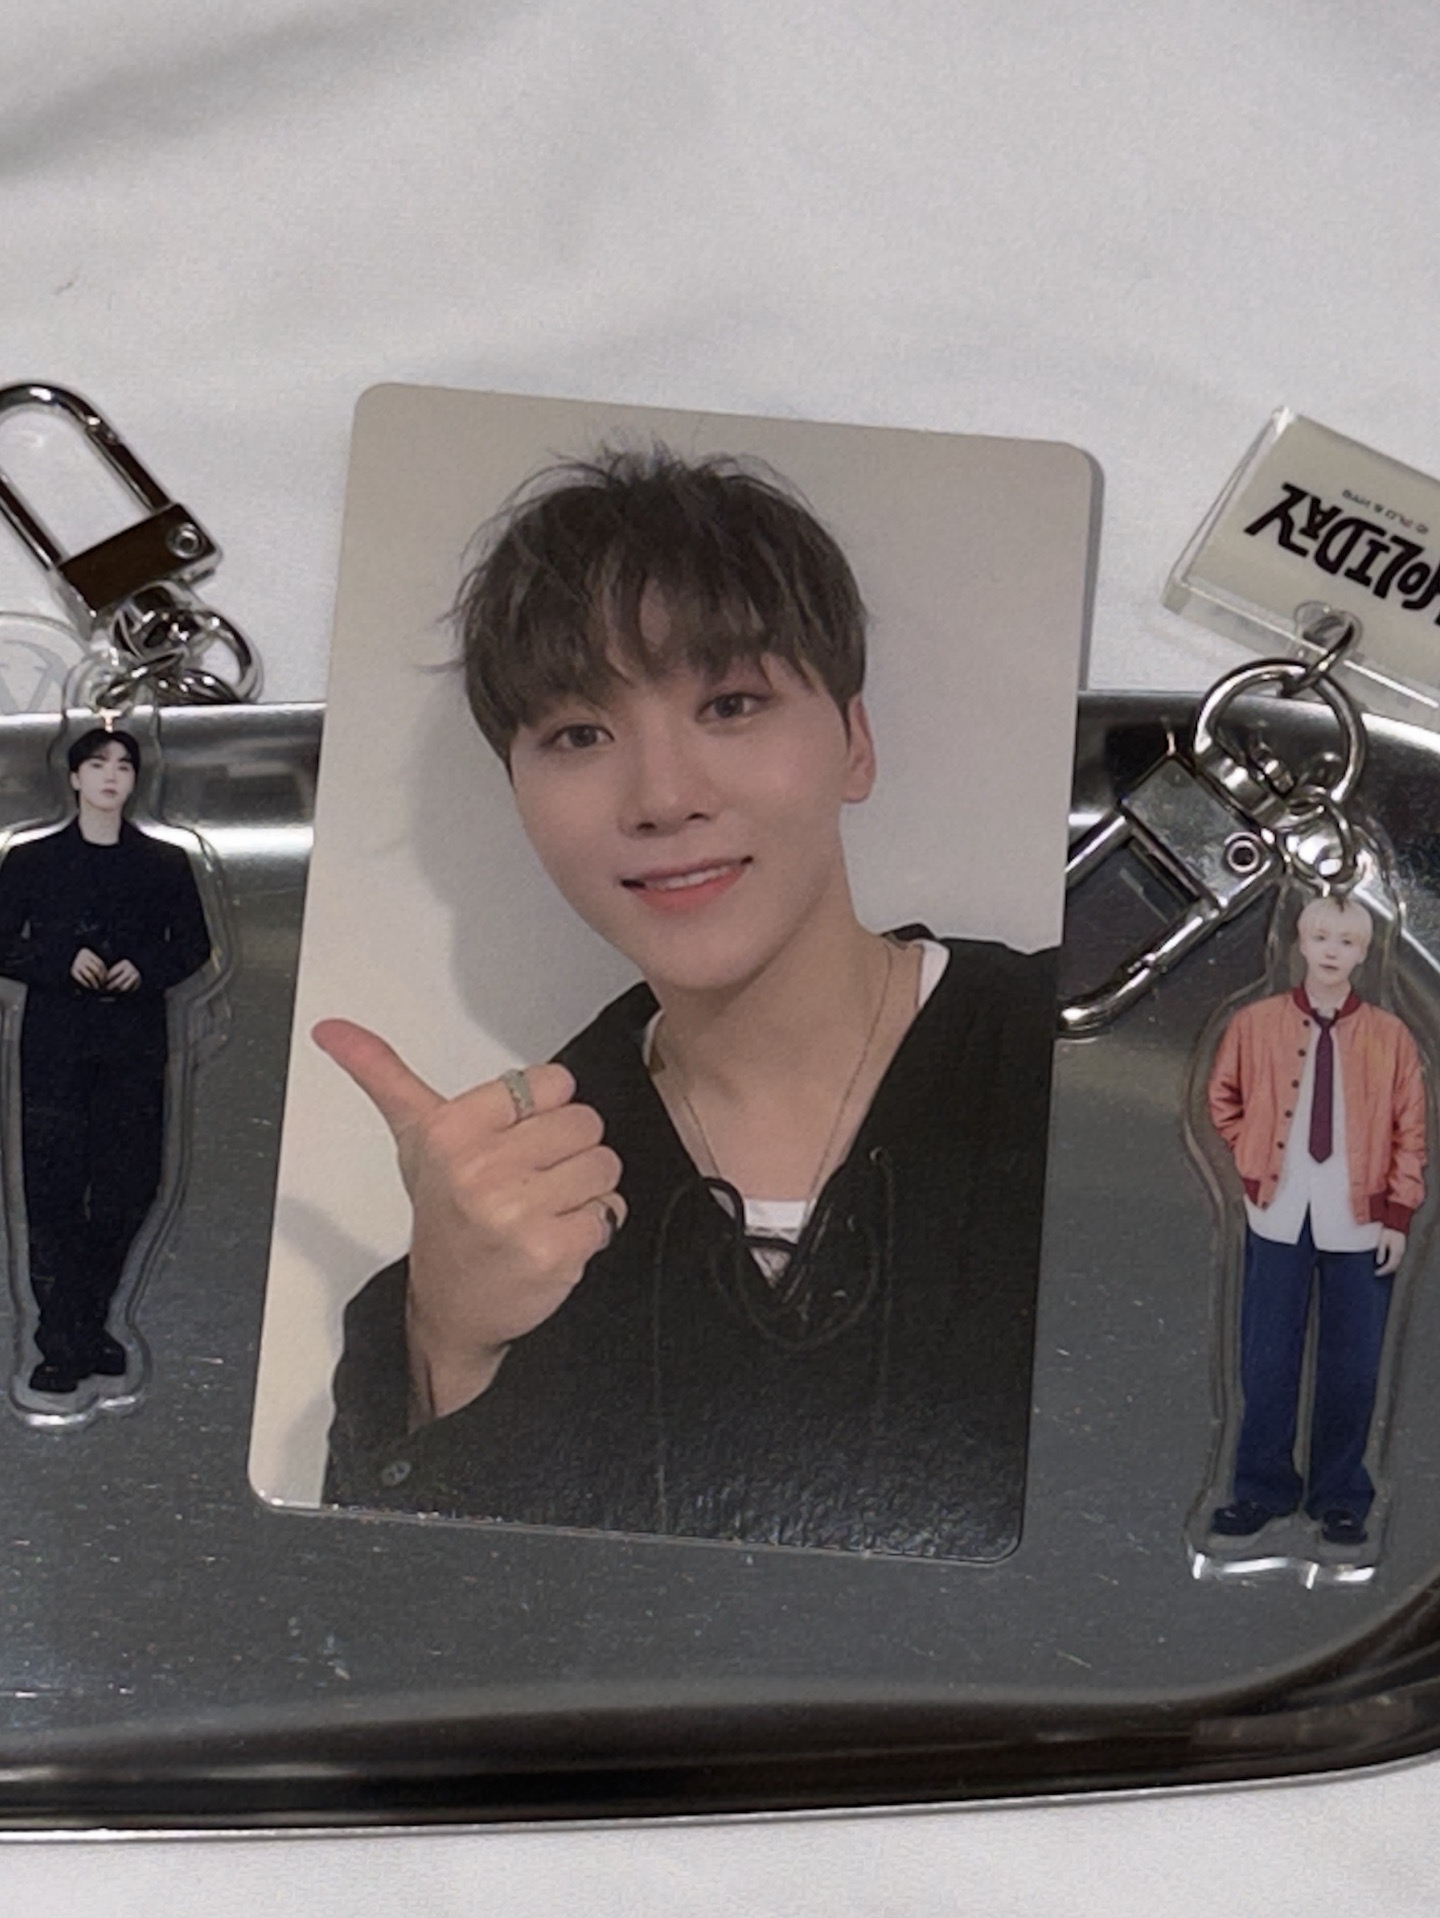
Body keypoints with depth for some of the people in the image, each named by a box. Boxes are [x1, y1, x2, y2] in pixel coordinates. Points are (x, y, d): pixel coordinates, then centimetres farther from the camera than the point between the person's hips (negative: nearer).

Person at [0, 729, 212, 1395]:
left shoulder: (165, 864, 11)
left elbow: (193, 944, 14)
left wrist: (146, 969, -6)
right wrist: (63, 964, -12)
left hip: (134, 1046, 2)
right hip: (55, 1046, -1)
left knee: (126, 1192, 3)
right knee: (54, 1196, -5)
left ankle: (89, 1322, 19)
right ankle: (62, 1345, 0)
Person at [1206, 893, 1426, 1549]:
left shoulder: (1389, 1037, -1)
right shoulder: (1255, 1023, 1)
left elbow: (1410, 1132, 1)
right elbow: (1223, 1100, 15)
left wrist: (1399, 1215, -3)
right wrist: (1255, 1160, 7)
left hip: (1359, 1222, 0)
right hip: (1278, 1215, 1)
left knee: (1352, 1365, 5)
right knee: (1267, 1359, 5)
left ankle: (1340, 1496, 17)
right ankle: (1261, 1489, 17)